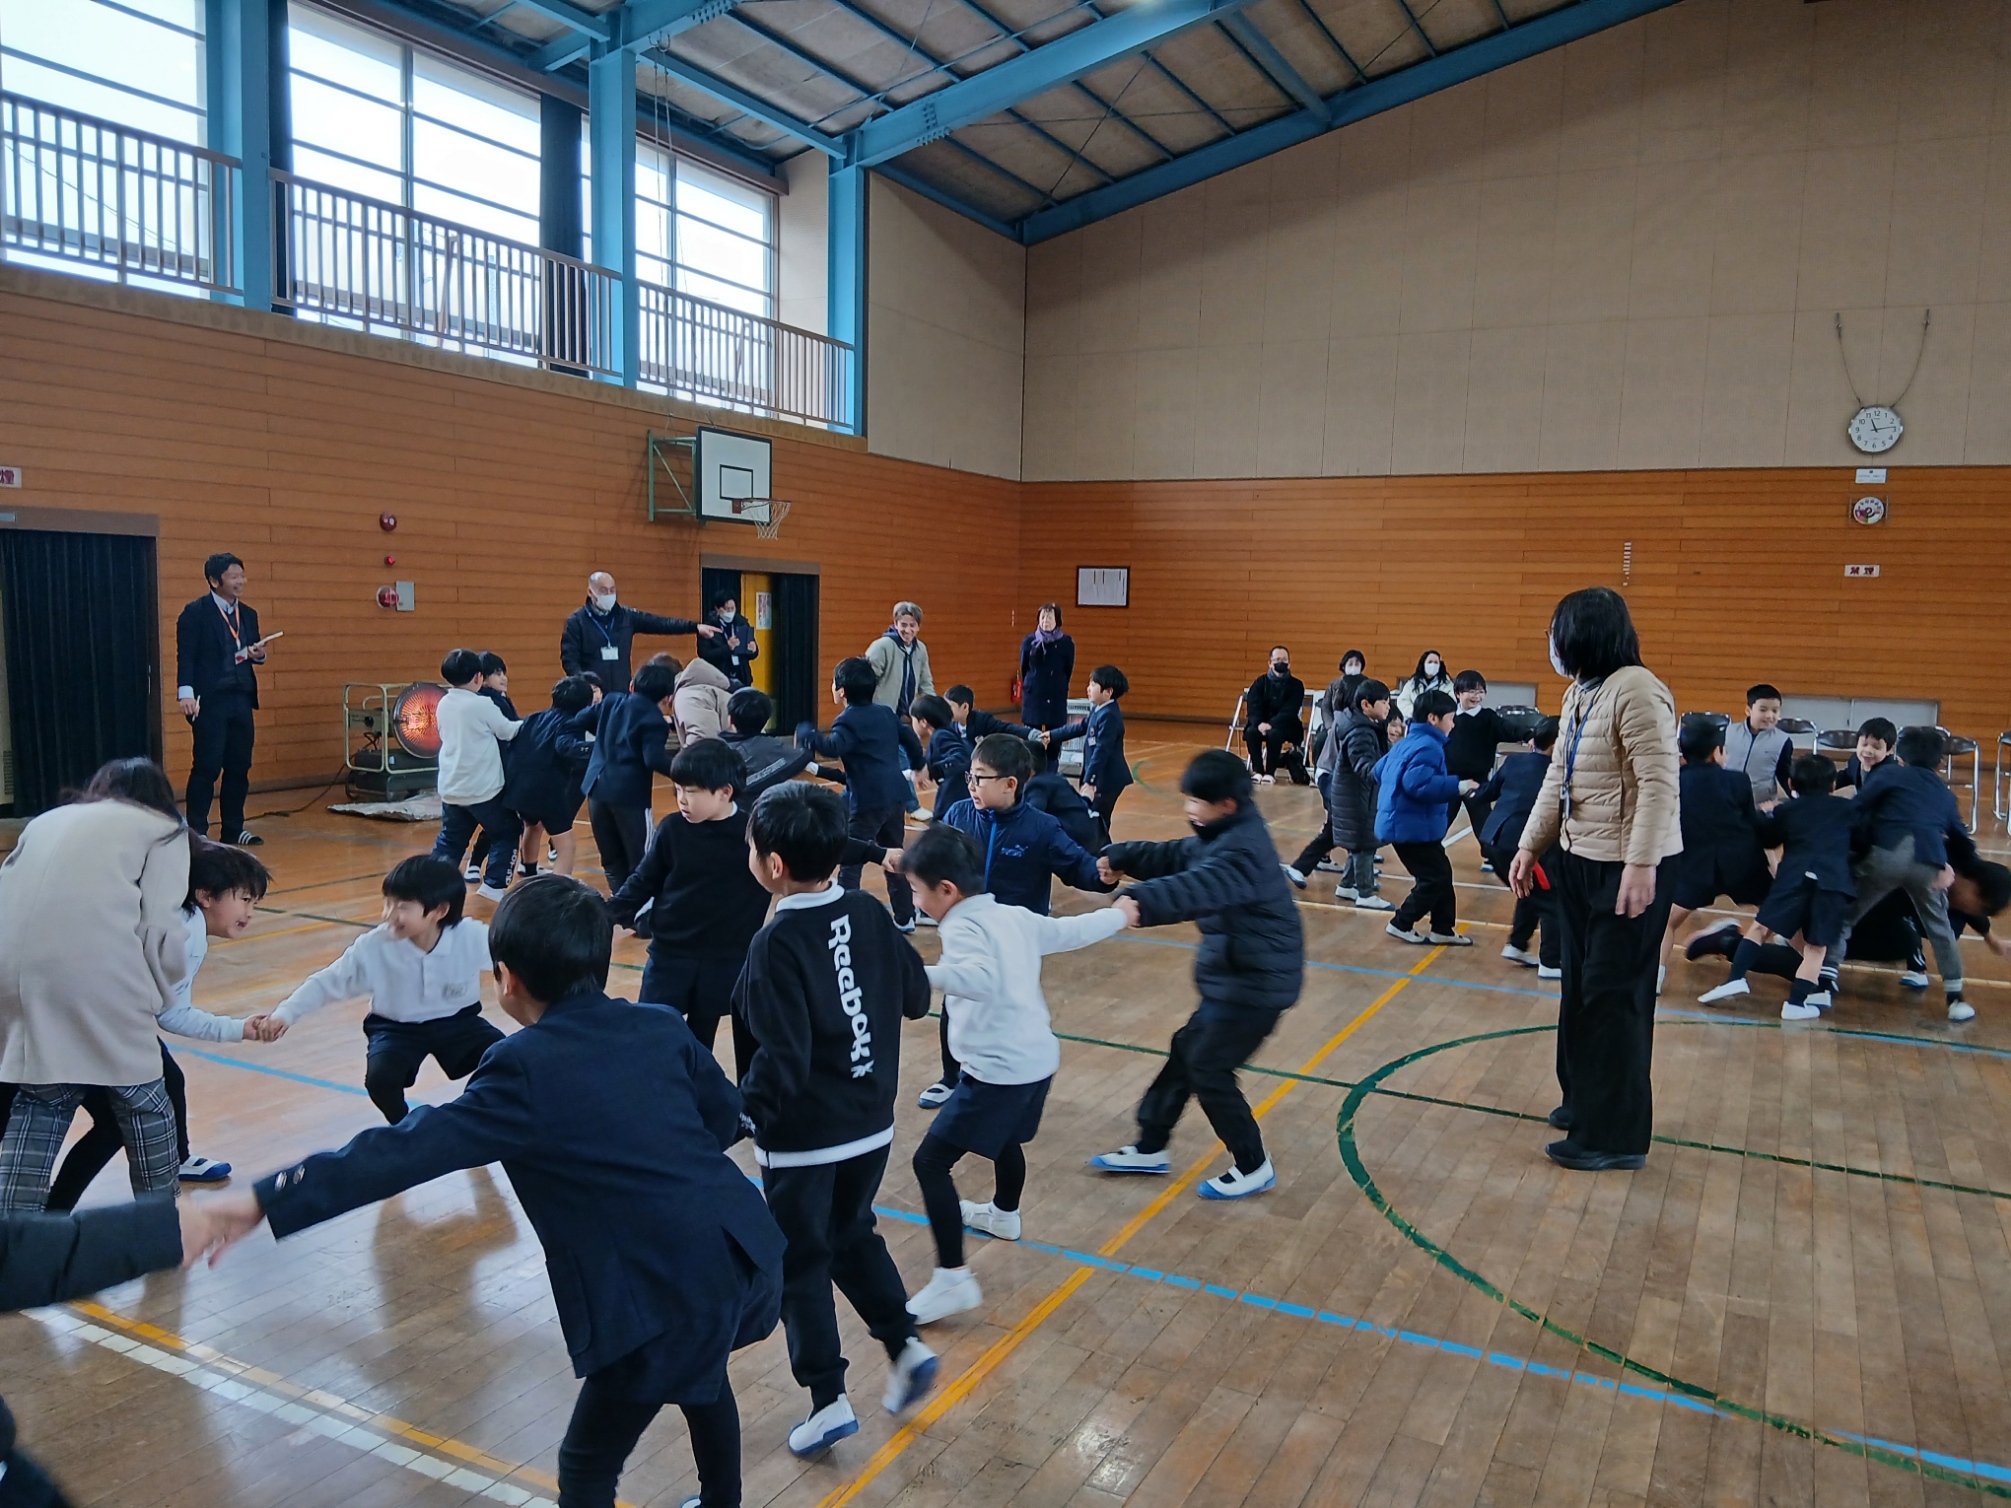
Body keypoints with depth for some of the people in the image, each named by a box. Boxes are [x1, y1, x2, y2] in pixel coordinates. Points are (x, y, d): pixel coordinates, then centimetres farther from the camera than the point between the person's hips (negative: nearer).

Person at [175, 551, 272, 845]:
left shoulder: (248, 614, 15)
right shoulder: (195, 613, -3)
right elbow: (185, 656, -9)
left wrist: (258, 655, -1)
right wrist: (186, 693, -19)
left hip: (242, 700, 6)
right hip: (210, 701, -6)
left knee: (239, 767, 7)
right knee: (206, 767, -4)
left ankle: (233, 829, 16)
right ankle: (197, 830, 4)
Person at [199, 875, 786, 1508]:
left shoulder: (526, 1070, -12)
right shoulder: (660, 1026, 5)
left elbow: (407, 1149, -15)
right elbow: (725, 1117, 15)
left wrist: (267, 1200, -14)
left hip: (666, 1292, -7)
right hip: (743, 1250, 7)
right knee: (703, 1378, 36)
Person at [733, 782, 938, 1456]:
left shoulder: (776, 944, -23)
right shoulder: (868, 913, -6)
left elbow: (782, 1062, -26)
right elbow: (916, 997, 5)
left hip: (803, 1139, -6)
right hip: (872, 1126, 6)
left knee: (801, 1264, 14)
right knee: (852, 1236, 27)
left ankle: (829, 1401, 21)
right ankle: (906, 1345, 21)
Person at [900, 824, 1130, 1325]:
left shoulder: (963, 927, -17)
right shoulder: (1016, 916, 8)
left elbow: (985, 979, -37)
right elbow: (1074, 930, 22)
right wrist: (1118, 915, 40)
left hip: (998, 1071, -9)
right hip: (1037, 1060, 10)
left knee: (931, 1162, -6)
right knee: (1005, 1139, 35)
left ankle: (953, 1280, -8)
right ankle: (1004, 1215, 60)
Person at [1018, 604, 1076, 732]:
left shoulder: (1067, 643, -5)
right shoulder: (1029, 641, -3)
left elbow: (1068, 671, 6)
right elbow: (1023, 669, 9)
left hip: (1057, 698, -1)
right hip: (1033, 696, 1)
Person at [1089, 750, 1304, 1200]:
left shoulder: (1244, 850, -25)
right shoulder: (1222, 837, 6)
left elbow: (1199, 888, -42)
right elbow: (1175, 858, 14)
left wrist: (1142, 901, -55)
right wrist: (1121, 857, 0)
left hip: (1257, 981, -10)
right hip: (1236, 975, 10)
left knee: (1208, 1068, -2)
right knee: (1186, 1051, 15)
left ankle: (1253, 1167, 15)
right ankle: (1149, 1149, 28)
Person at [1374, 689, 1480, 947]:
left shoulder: (1407, 742, 14)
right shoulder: (1428, 746, -17)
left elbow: (1379, 770, 22)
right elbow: (1418, 784, -30)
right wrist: (1457, 786, -25)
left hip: (1403, 821, 10)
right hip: (1412, 825, -10)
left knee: (1440, 874, 15)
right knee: (1435, 878, -3)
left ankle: (1442, 929, 20)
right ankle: (1401, 924, 6)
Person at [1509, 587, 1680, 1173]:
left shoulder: (1636, 691, -19)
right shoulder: (1578, 692, 10)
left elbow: (1659, 784, -25)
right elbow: (1557, 776, 14)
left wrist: (1640, 865, -30)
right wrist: (1529, 845, 12)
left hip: (1628, 866, -9)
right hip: (1578, 858, 9)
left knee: (1614, 994, -3)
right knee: (1580, 986, 17)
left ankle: (1615, 1134, 8)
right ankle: (1586, 1100, 33)